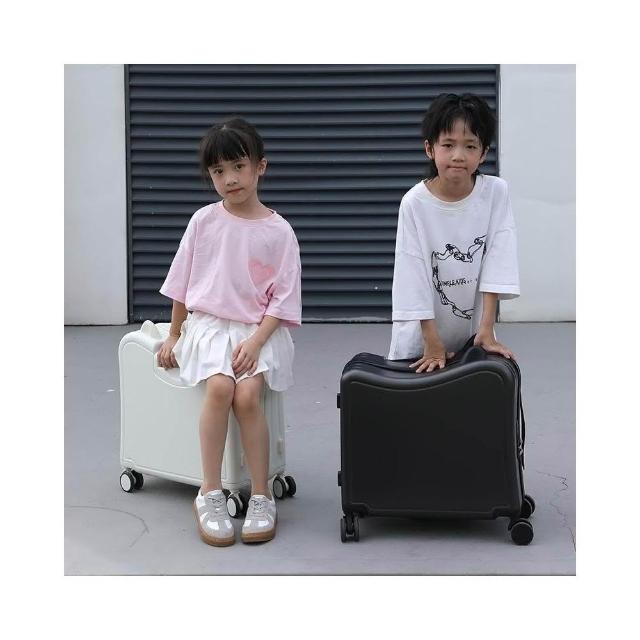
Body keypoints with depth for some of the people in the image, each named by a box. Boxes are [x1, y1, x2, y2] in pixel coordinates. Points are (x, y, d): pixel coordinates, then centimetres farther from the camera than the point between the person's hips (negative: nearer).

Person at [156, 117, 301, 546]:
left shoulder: (278, 231, -1)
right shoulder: (204, 222, 3)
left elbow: (283, 297, -3)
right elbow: (181, 283, 11)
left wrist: (256, 341, -15)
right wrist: (174, 335, 12)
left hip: (259, 329, -1)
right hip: (208, 323, 1)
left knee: (248, 394, -28)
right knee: (220, 386, -29)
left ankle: (262, 497, -15)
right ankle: (210, 494, -21)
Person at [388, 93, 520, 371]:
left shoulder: (496, 192, -10)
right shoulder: (414, 203, -15)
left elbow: (496, 265, -12)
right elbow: (414, 277, -14)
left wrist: (486, 330, -17)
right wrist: (432, 344, -16)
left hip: (473, 332, 1)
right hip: (421, 333, -1)